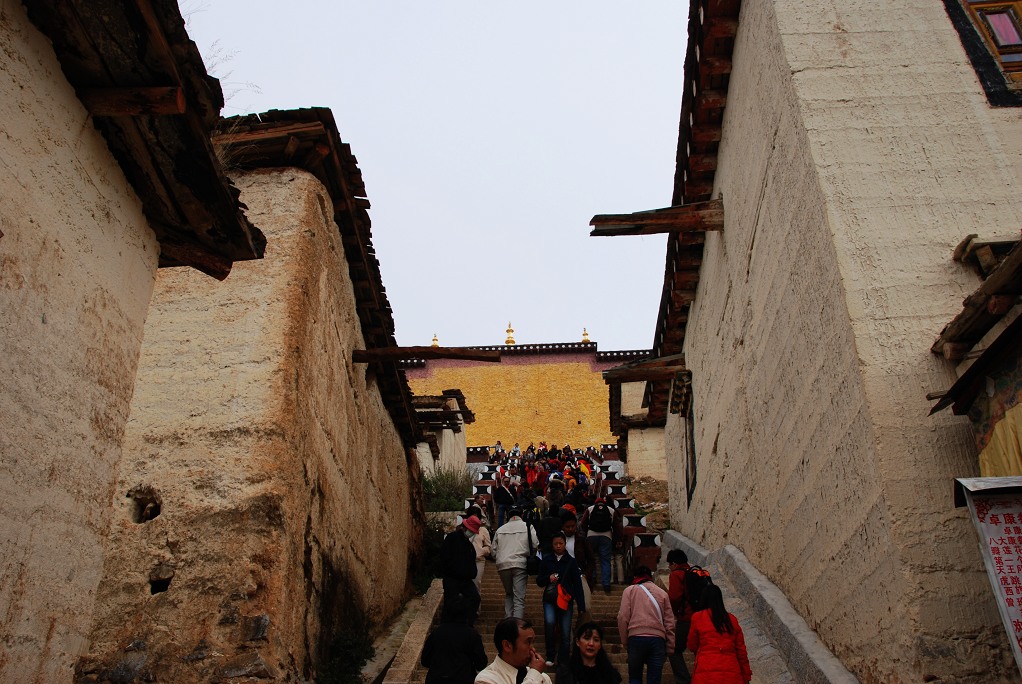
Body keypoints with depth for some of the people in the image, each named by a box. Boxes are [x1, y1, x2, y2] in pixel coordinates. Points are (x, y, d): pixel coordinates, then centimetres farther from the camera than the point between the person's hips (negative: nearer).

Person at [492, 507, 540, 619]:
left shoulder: (500, 530, 15)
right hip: (520, 564, -3)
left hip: (503, 565, 3)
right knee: (519, 598, -3)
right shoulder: (528, 527, 6)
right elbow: (536, 545, -3)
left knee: (508, 594, 21)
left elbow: (494, 551, 13)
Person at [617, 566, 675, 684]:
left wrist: (625, 642, 7)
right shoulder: (662, 593, 16)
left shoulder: (629, 591, 10)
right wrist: (670, 648, 14)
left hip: (636, 638, -1)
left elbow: (622, 617, 0)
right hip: (658, 638, 1)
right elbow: (669, 623, 12)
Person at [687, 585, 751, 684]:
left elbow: (692, 647, 10)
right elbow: (741, 651, 10)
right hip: (731, 675, 3)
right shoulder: (732, 619, 9)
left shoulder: (697, 617, 0)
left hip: (706, 675, -3)